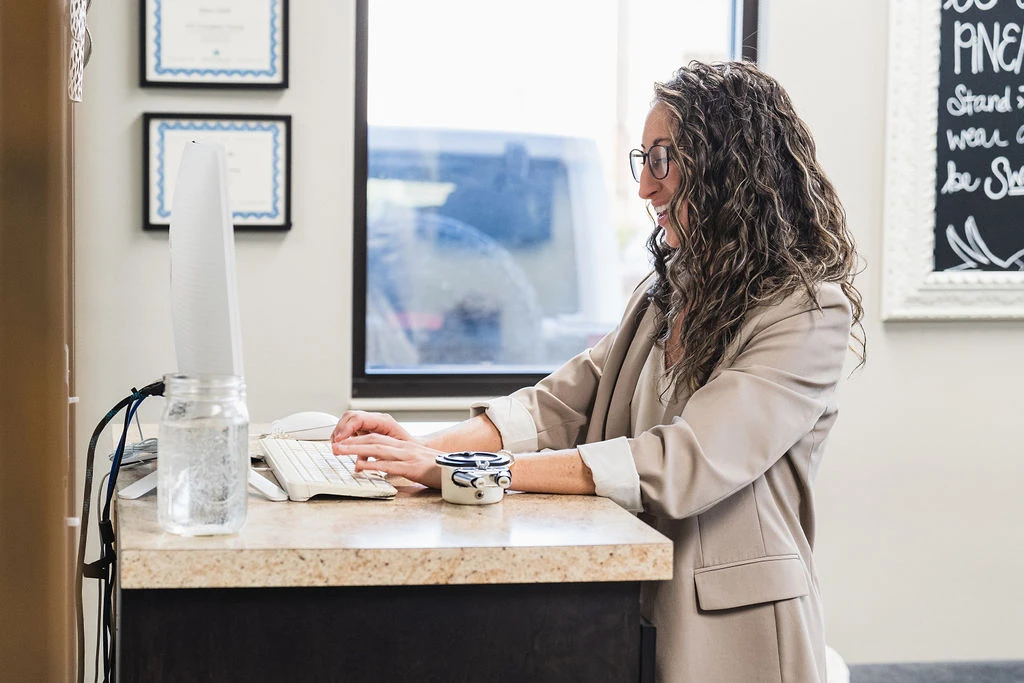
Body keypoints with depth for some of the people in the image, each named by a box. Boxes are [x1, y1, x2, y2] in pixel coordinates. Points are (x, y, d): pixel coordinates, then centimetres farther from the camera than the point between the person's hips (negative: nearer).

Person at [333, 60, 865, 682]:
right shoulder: (668, 291, 12)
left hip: (728, 627, -7)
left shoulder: (809, 314, -14)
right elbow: (563, 404, 6)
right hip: (635, 607, 7)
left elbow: (678, 466, -24)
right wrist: (430, 446, -13)